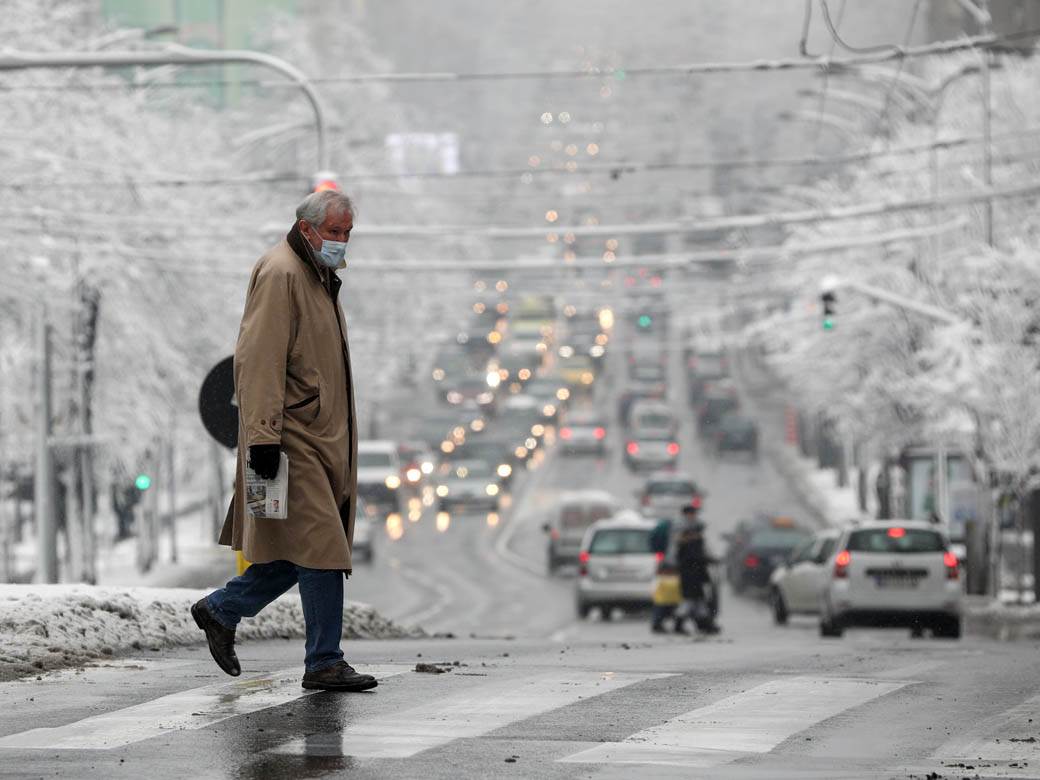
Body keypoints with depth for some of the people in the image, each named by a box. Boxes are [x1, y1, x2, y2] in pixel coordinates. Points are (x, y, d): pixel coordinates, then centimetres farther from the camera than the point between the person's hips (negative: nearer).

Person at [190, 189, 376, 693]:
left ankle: (221, 610, 23)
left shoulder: (319, 275, 20)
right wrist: (263, 436, -25)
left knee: (302, 552, 10)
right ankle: (324, 663, -6)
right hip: (293, 439, -10)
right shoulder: (281, 274, -12)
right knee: (321, 549, -10)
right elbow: (260, 360, -20)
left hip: (322, 438, 10)